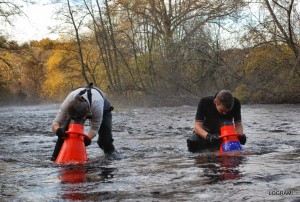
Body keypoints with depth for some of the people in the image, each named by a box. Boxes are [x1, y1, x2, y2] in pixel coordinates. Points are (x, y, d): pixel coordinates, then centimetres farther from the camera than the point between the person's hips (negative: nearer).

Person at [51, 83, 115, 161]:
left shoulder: (97, 105, -48)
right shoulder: (68, 102, -41)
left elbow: (94, 129, -34)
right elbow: (55, 123, -36)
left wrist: (86, 138, -55)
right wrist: (58, 130, -60)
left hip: (103, 108, -2)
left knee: (106, 138, -16)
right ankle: (56, 157, -11)